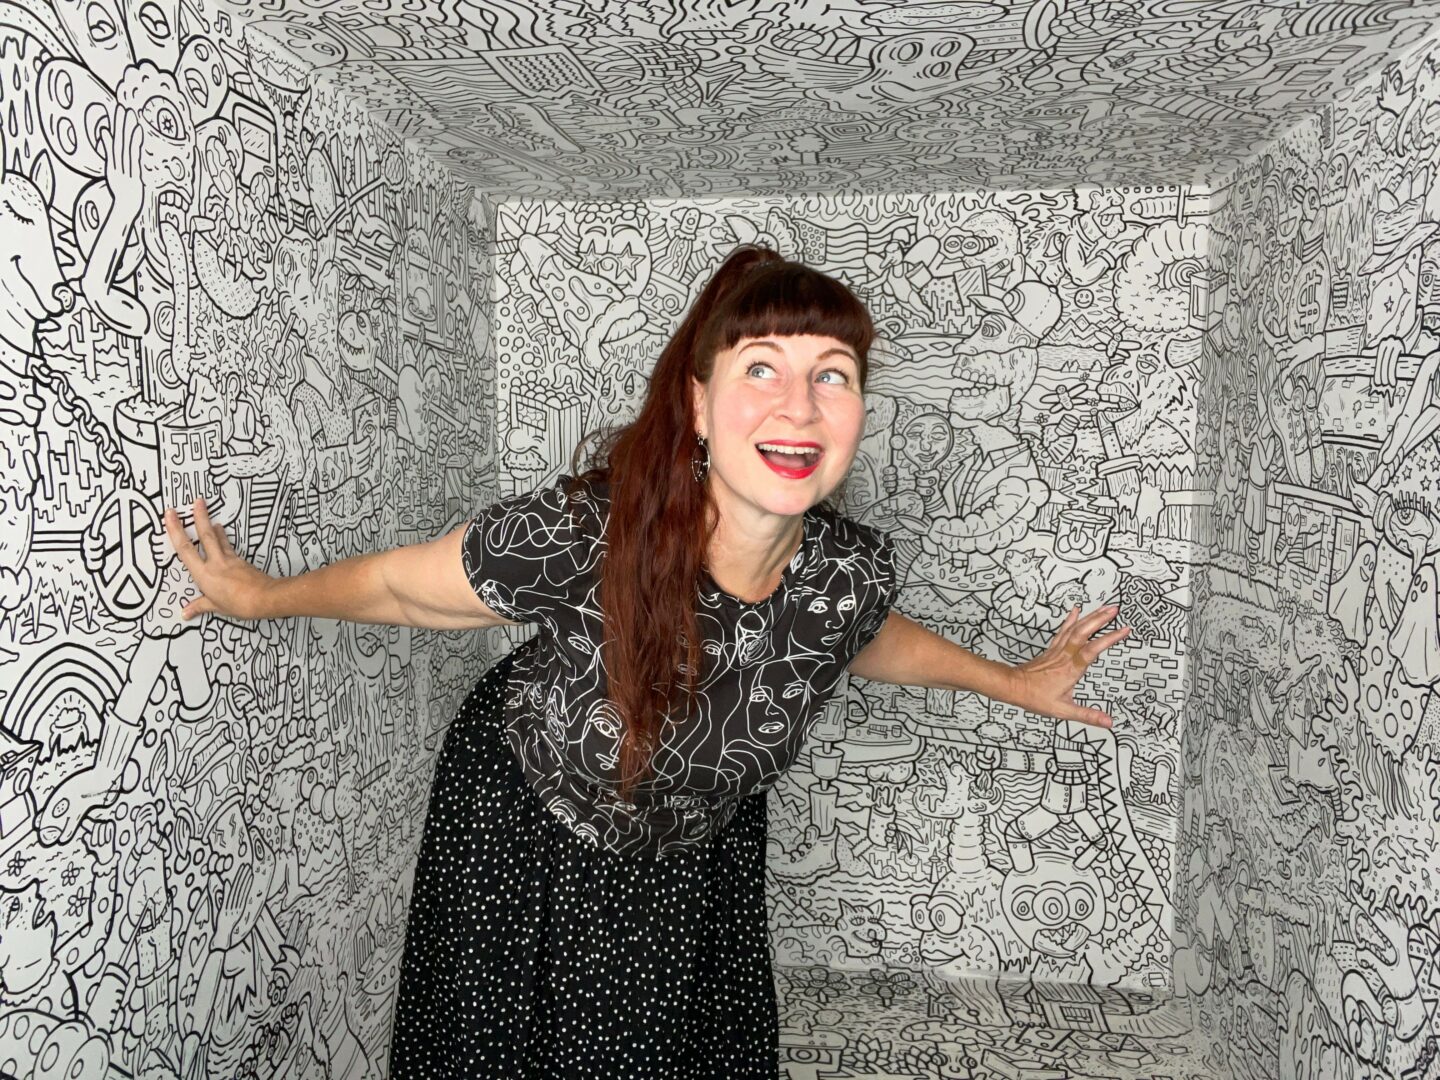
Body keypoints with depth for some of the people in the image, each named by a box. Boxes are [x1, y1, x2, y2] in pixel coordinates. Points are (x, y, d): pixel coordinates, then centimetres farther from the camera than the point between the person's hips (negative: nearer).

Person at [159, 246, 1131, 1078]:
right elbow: (406, 586, -18)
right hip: (524, 824, -2)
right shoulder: (577, 536, -38)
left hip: (699, 848, 3)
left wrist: (1016, 682, 12)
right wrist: (266, 596, -2)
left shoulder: (855, 570, -25)